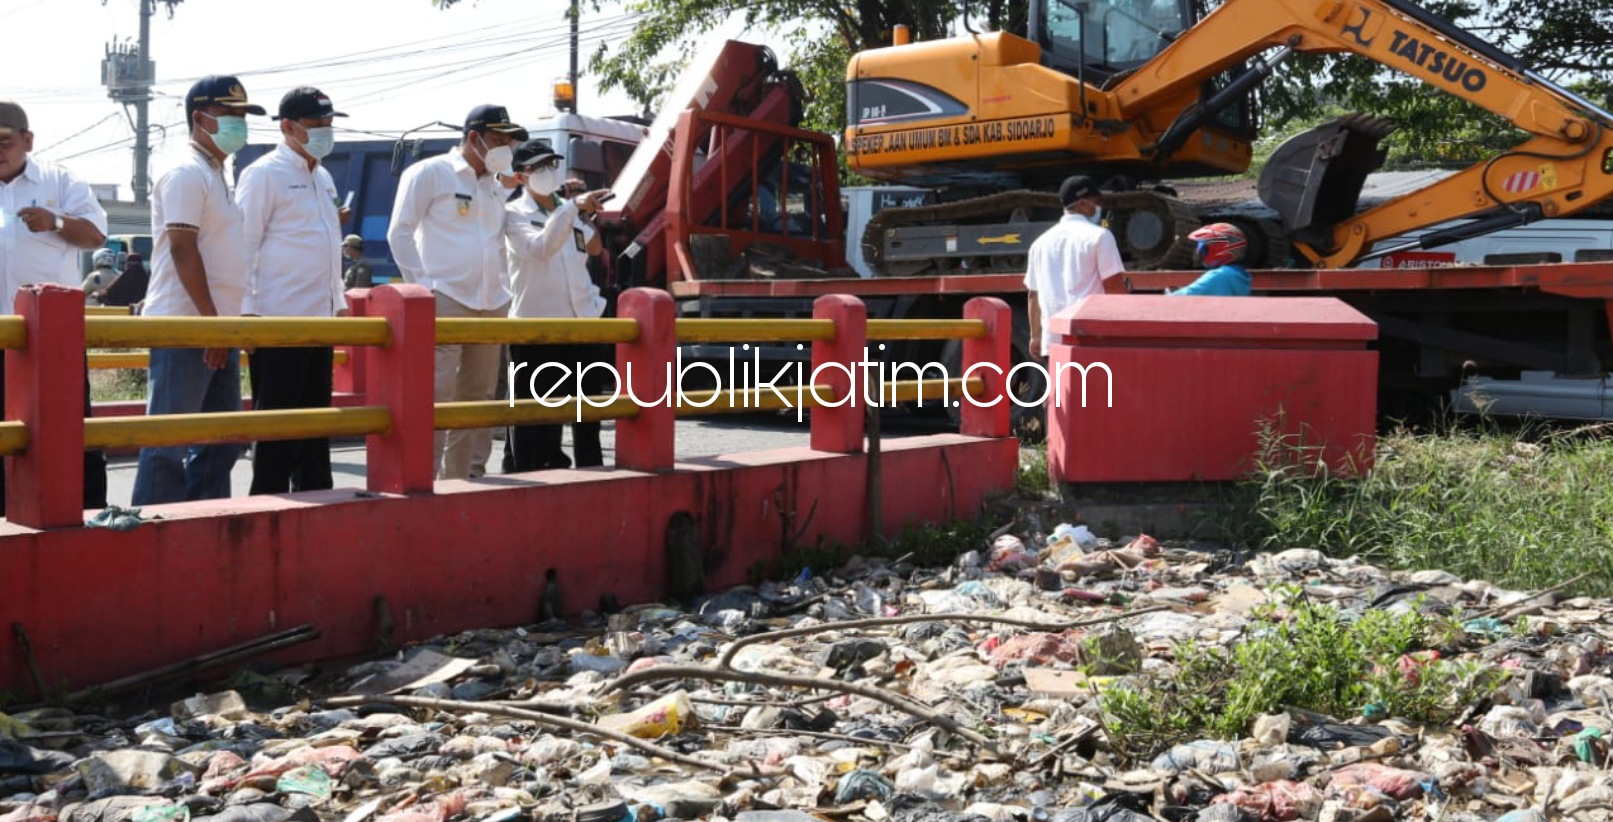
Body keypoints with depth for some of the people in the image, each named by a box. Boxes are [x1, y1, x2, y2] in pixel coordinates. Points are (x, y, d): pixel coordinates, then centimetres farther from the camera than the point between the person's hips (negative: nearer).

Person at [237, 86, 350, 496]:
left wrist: (339, 302, 19)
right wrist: (247, 310, -15)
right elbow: (244, 245, -10)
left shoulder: (323, 177, 18)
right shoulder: (265, 173, -6)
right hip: (279, 321, -8)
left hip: (320, 320, 8)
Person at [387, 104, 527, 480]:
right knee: (437, 395, -12)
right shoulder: (429, 173, 1)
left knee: (478, 396, 7)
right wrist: (420, 284, -8)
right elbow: (400, 233, -2)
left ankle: (460, 477, 15)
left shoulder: (497, 185, 20)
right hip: (445, 300, -7)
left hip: (492, 305, 7)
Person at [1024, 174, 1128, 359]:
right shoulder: (1098, 235, -3)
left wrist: (1036, 335, 21)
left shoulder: (1041, 241, 14)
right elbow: (1114, 286, -7)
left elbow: (1033, 293, 16)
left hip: (1052, 340, 6)